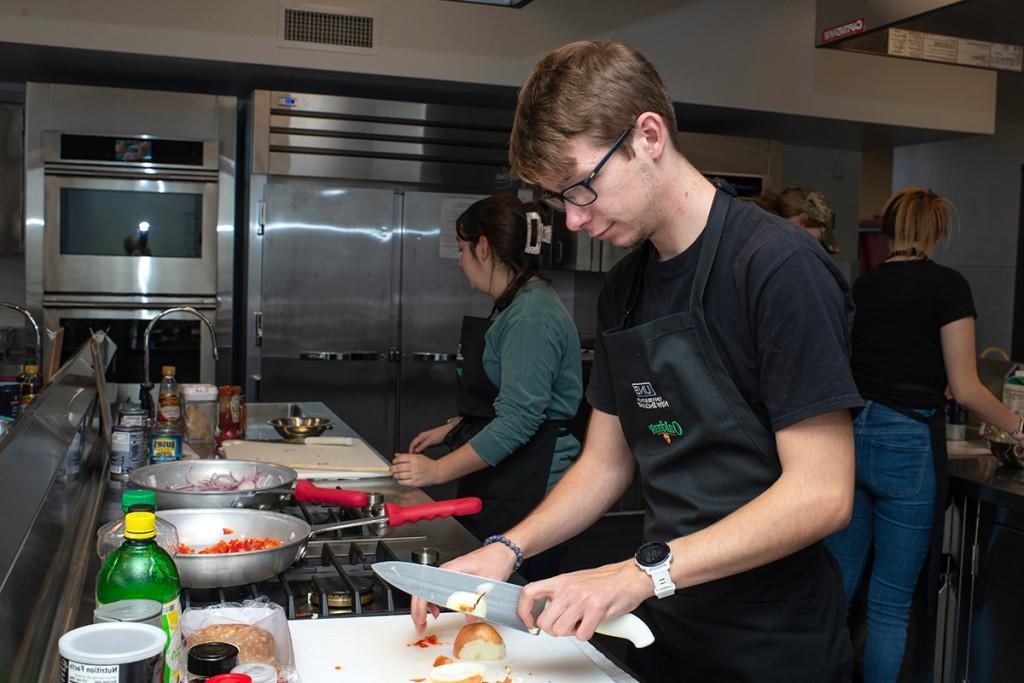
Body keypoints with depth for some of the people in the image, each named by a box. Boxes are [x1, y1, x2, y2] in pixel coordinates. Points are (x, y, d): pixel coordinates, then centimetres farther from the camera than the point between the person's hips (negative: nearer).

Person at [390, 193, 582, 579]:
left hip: (525, 496, -10)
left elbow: (517, 421, -23)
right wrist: (450, 430, 22)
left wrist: (439, 471, -19)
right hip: (493, 490, 10)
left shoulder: (532, 315, -18)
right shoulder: (512, 307, 16)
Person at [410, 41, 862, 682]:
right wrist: (510, 547, -5)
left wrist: (645, 572, -27)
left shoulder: (779, 266, -19)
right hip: (664, 629, 6)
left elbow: (821, 494, -22)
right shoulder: (622, 287, 4)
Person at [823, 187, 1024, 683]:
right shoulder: (946, 285, -5)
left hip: (851, 437, 5)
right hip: (907, 445, -5)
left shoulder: (861, 286, 9)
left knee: (838, 584, 14)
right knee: (891, 603, 6)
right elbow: (964, 389, -7)